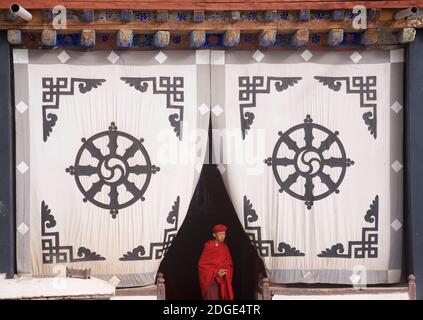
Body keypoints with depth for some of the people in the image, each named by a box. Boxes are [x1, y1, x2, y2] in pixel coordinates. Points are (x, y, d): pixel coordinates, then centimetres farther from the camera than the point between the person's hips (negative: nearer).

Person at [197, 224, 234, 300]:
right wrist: (216, 272, -14)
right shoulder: (208, 247, -7)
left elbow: (229, 265, 11)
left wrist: (225, 272, -10)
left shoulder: (225, 248, 6)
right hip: (211, 280, -4)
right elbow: (202, 264, -7)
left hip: (223, 281, 4)